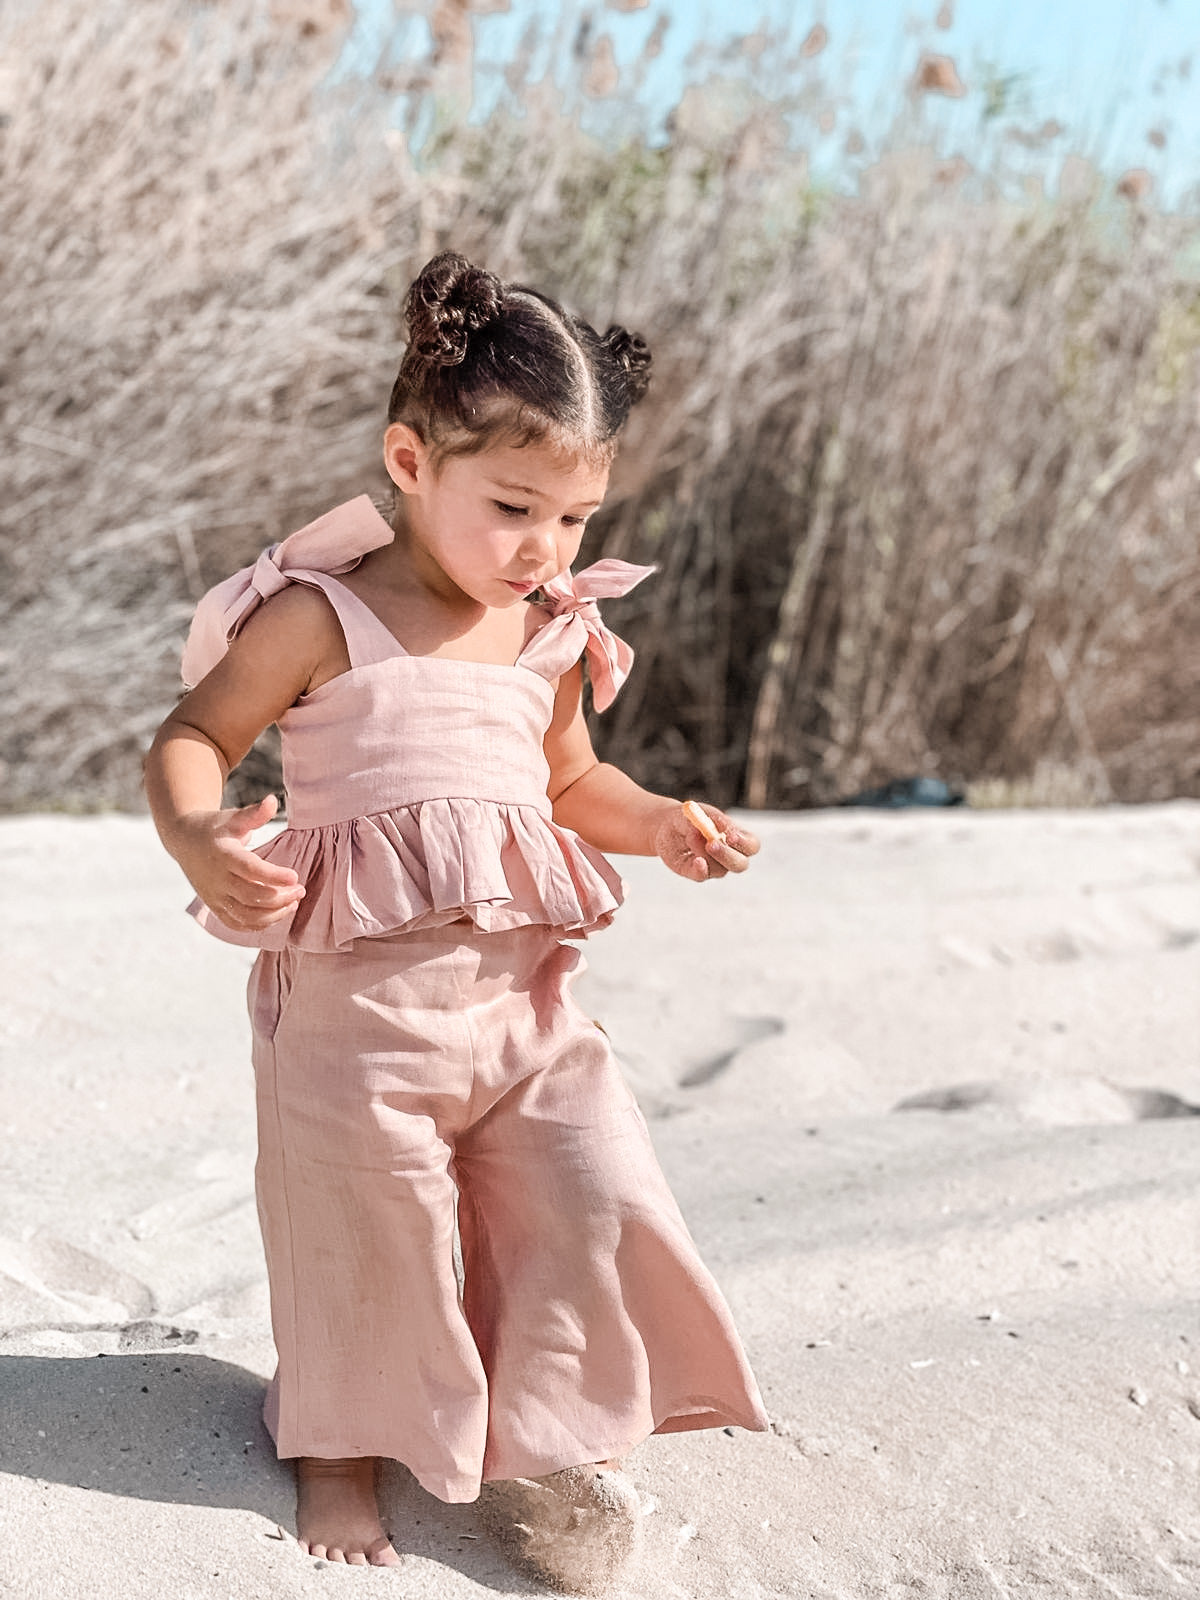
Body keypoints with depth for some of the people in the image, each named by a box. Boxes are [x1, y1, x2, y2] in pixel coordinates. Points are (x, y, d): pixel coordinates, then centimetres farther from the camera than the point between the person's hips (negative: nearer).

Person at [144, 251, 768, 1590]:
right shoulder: (320, 617, -9)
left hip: (521, 995, 5)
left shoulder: (555, 635, 8)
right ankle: (338, 1448, 31)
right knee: (362, 1227, 6)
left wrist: (663, 824, 5)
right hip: (355, 998, -5)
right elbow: (192, 740, -5)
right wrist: (200, 844, -25)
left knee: (594, 1201, 0)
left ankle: (539, 1443, 21)